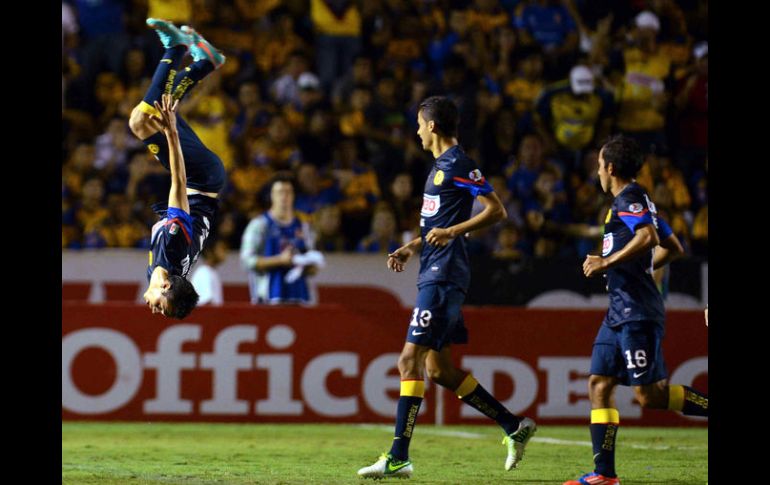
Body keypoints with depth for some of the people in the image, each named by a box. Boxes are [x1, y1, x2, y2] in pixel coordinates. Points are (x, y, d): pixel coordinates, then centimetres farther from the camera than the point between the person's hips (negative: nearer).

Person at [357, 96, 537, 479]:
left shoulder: (458, 165, -11)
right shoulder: (440, 166, 20)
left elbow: (496, 211, -15)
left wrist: (453, 232, -24)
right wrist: (411, 248, 19)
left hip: (443, 276, -11)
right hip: (434, 274, 11)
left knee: (410, 359, -13)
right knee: (439, 369, 11)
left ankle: (398, 458, -14)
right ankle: (515, 427, 18)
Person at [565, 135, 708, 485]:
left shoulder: (628, 199, -10)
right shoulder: (642, 201, 21)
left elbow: (648, 236, -28)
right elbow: (672, 248, 29)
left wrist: (607, 262, -21)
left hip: (636, 314, -10)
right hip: (620, 313, 10)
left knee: (649, 395, -14)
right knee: (599, 384, 4)